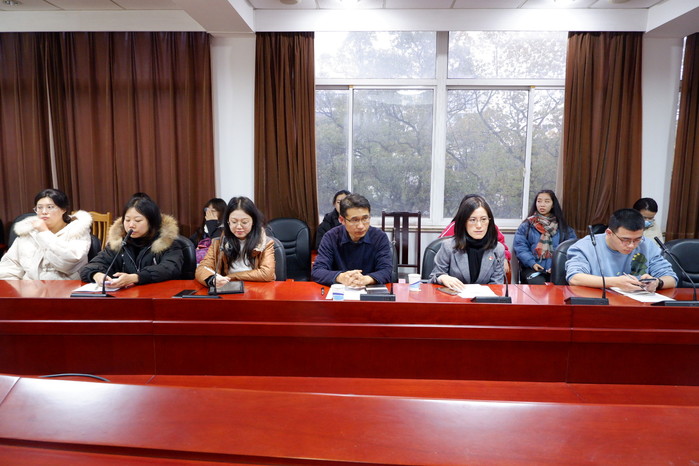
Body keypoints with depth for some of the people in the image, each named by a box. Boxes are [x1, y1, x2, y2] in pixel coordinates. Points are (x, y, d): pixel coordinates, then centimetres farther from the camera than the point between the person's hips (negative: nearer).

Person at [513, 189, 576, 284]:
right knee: (539, 284, -33)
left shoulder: (563, 227, 16)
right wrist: (532, 263, -16)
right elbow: (520, 247, 1)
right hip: (532, 269, -1)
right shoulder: (526, 225, 12)